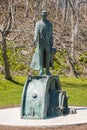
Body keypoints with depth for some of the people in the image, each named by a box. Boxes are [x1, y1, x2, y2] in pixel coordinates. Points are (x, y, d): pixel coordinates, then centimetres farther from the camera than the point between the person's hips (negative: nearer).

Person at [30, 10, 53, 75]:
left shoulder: (50, 24, 6)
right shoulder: (38, 24, 4)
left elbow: (51, 35, 5)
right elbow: (36, 33, -10)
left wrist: (51, 44, 0)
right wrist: (35, 39, -31)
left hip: (48, 43, 1)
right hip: (40, 43, -1)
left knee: (48, 57, 5)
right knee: (40, 57, -6)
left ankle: (47, 71, 17)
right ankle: (41, 71, -7)